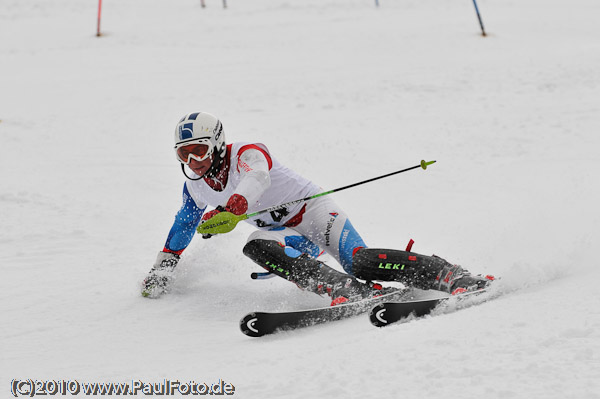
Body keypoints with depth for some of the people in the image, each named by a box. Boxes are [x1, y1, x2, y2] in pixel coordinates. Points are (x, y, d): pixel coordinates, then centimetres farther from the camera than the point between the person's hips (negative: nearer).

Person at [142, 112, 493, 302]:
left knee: (359, 262, -30)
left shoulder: (247, 153, -18)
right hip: (285, 233, 6)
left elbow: (256, 177, -42)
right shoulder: (195, 188, 5)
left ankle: (450, 275, -20)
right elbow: (183, 226, 24)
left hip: (313, 210, -6)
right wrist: (161, 272, 22)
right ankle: (351, 292, -41)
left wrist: (235, 202, -63)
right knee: (256, 246, -29)